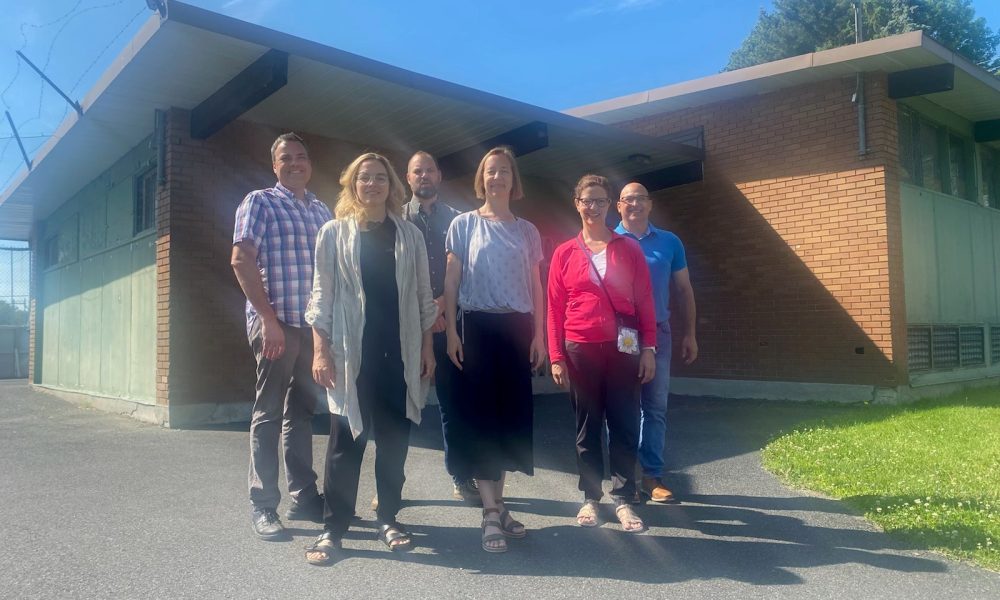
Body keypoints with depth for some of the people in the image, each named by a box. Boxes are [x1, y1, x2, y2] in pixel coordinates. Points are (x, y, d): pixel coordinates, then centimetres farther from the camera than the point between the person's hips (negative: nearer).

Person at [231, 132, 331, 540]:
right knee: (269, 413, 0)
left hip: (313, 325, 6)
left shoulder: (321, 211, 16)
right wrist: (268, 318, -16)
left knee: (302, 412, 12)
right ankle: (263, 506, 9)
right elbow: (242, 260, -10)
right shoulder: (260, 202, 0)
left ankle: (303, 496, 21)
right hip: (275, 323, -5)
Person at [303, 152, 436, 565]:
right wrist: (320, 350, -6)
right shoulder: (334, 233, 3)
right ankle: (333, 527, 10)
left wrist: (427, 347, 7)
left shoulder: (410, 235, 9)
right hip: (351, 349, -2)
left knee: (395, 436, 7)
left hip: (400, 351, 2)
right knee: (346, 437, 0)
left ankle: (388, 519, 21)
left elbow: (423, 295, 11)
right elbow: (321, 294, 1)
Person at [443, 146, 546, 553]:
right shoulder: (464, 224, 4)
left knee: (512, 414, 5)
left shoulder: (527, 231, 12)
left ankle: (495, 503, 18)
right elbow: (451, 281, 2)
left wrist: (538, 335, 5)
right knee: (481, 415, -3)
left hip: (517, 328, 3)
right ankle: (492, 513, 1)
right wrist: (451, 331, -7)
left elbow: (535, 287, 12)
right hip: (478, 326, -3)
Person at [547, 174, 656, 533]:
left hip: (623, 349, 0)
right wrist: (556, 357, -2)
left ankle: (623, 499, 14)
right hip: (580, 351, 0)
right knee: (587, 427, 9)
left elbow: (645, 301, 4)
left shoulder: (629, 250, 5)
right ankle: (590, 497, 20)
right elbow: (555, 309, 3)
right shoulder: (564, 254, 4)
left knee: (625, 426, 4)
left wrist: (648, 348, -2)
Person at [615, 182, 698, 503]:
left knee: (656, 407, 4)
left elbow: (683, 290, 12)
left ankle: (652, 475, 12)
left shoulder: (670, 242, 9)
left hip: (657, 333, 2)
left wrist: (689, 334, 7)